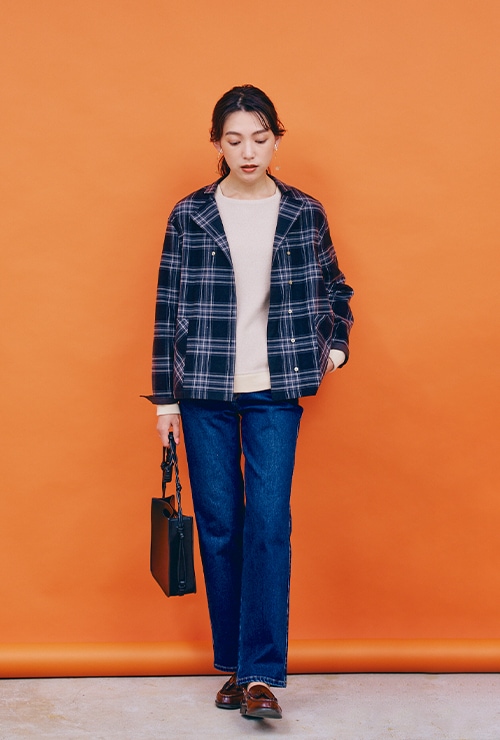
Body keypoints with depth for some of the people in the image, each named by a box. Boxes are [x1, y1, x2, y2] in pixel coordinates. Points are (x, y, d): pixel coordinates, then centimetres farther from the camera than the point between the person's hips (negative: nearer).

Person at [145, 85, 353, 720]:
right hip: (205, 392, 1)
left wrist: (336, 342, 3)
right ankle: (234, 664, 18)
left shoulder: (304, 213, 3)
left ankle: (261, 674, -2)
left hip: (275, 393, 0)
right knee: (218, 526, 5)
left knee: (269, 523, -8)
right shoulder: (189, 215, 1)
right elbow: (169, 309, 3)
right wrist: (165, 396, 2)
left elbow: (334, 286, 19)